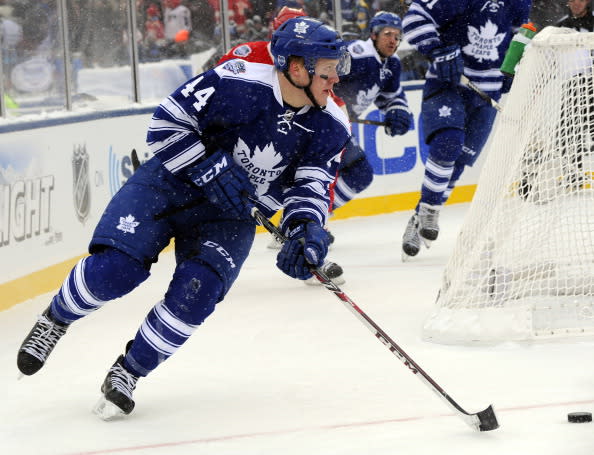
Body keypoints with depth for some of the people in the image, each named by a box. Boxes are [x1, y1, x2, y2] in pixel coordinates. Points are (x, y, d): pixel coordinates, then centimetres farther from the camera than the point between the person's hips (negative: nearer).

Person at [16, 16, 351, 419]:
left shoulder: (331, 127, -10)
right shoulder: (235, 82, -23)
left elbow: (311, 188, -9)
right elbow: (165, 125, -16)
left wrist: (307, 231, -29)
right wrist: (210, 169, -25)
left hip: (228, 214, 3)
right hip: (173, 181, -3)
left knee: (197, 291, -21)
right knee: (115, 267, -21)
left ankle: (129, 372, 1)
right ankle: (56, 319, 11)